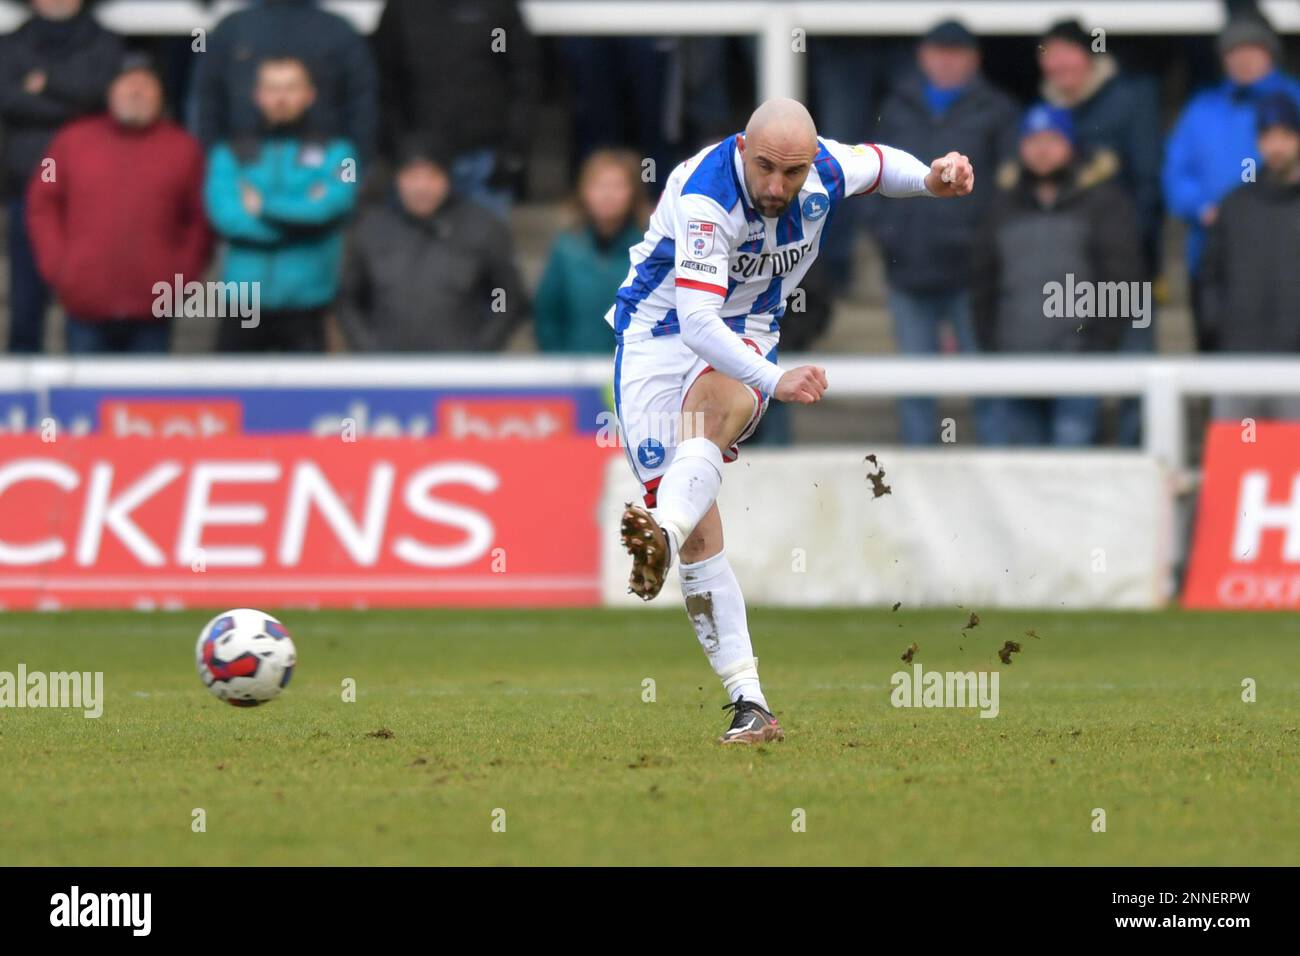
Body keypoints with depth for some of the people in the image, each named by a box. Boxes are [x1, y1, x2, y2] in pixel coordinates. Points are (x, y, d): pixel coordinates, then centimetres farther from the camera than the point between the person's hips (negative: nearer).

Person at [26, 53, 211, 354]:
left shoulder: (184, 149, 6)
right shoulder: (74, 141, 8)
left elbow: (200, 219, 7)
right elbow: (43, 204, 11)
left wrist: (183, 272, -3)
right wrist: (55, 263, 1)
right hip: (87, 307, 1)